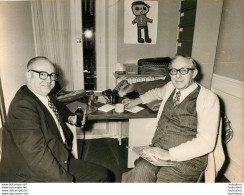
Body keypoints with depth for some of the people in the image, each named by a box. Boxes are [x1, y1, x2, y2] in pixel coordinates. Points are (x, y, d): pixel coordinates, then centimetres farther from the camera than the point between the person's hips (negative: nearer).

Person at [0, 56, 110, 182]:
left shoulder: (47, 98, 3)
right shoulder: (22, 106, -22)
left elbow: (59, 106, 30)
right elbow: (37, 158, -27)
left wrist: (69, 117, 10)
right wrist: (68, 181, -22)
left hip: (59, 164, 9)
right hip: (32, 177, -8)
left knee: (102, 175, 8)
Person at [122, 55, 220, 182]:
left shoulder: (208, 99, -8)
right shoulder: (170, 87, 9)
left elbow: (206, 142, -15)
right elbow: (157, 92, 35)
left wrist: (169, 154, -21)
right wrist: (136, 101, 31)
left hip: (187, 158, -3)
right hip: (158, 150, 4)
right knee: (141, 170, -27)